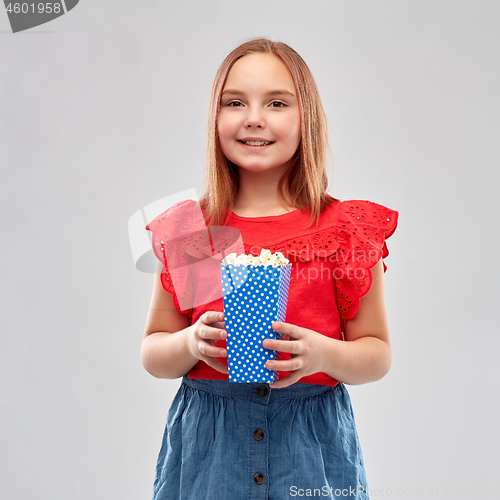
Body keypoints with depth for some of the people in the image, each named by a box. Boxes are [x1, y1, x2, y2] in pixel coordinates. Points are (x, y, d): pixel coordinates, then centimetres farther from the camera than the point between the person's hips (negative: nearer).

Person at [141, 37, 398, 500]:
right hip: (205, 441, 1)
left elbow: (379, 353, 0)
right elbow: (152, 353, 5)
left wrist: (323, 354, -19)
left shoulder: (346, 229, -4)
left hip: (313, 442, -1)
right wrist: (192, 342, -16)